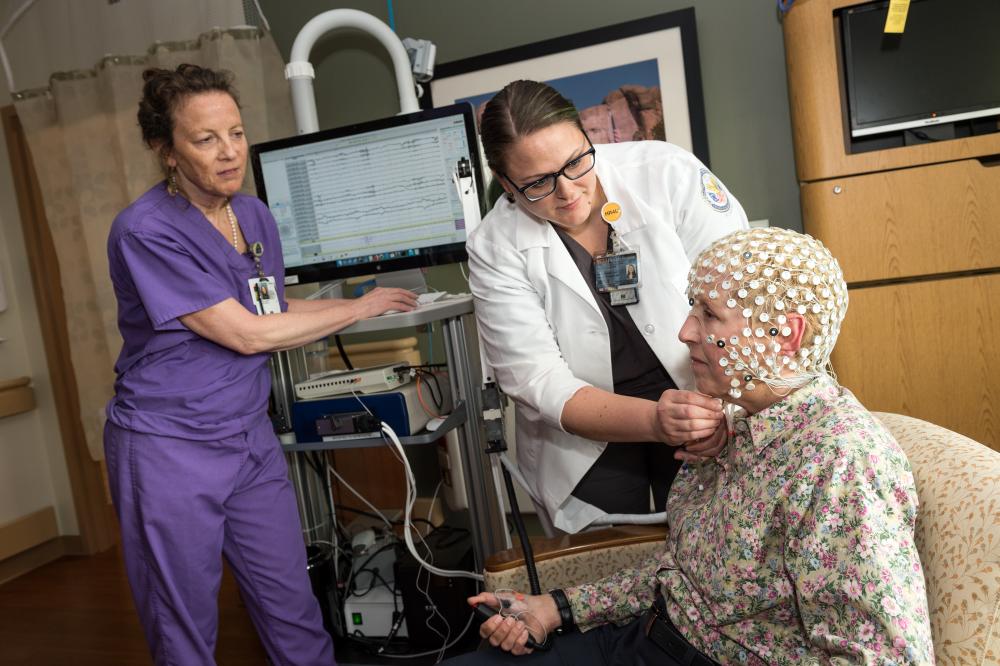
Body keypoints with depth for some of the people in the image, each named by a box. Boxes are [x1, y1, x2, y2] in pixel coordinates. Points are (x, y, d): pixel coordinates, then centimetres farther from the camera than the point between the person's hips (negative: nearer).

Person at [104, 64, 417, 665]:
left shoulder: (255, 214, 5)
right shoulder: (146, 231, -18)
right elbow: (246, 334, -18)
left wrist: (364, 300, 0)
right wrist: (358, 309, -9)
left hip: (251, 436, 6)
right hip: (170, 451, -6)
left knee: (295, 613, 11)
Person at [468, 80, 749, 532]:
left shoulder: (667, 172, -16)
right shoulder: (494, 249, -14)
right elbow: (537, 381, -18)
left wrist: (728, 403, -32)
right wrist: (654, 421, -33)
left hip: (702, 412, 1)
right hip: (586, 439, 0)